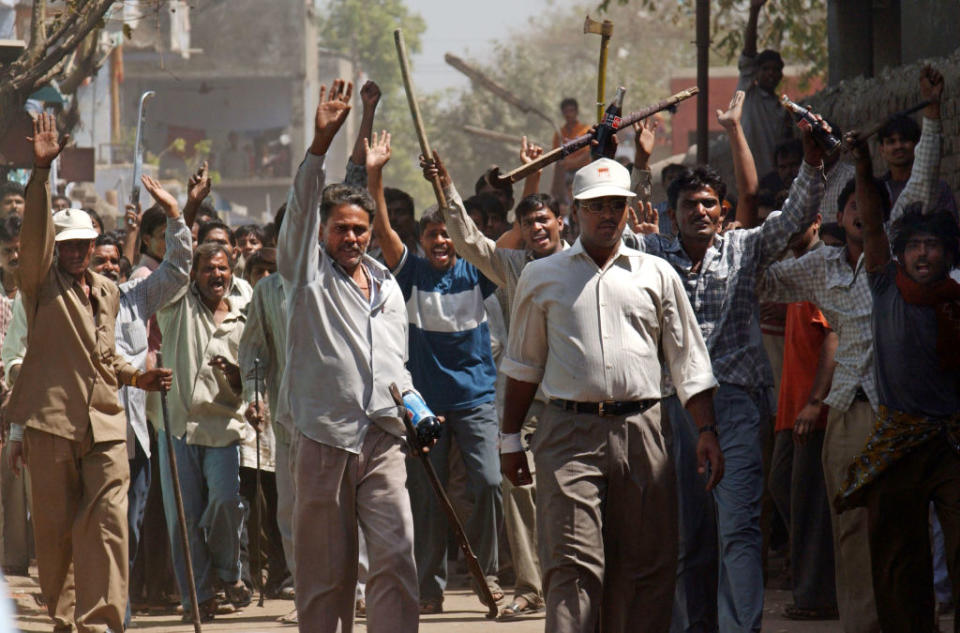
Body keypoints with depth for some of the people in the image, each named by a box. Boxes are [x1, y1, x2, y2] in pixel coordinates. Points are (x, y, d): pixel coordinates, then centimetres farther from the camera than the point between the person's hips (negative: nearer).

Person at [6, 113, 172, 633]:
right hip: (51, 423, -3)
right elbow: (34, 234, -13)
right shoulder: (42, 286, 4)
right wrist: (41, 171, -24)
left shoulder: (108, 292, 20)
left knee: (107, 522, -11)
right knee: (54, 526, 4)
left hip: (105, 424, 3)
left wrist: (137, 377, 11)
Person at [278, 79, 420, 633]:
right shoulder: (308, 273, 6)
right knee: (326, 568, 0)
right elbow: (301, 208, -11)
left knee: (397, 555, -11)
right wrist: (323, 141, -24)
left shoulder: (388, 287, 20)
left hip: (383, 441, 3)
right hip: (325, 437, -3)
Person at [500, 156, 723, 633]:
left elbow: (688, 361, 13)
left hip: (641, 432, 2)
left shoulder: (656, 275, 12)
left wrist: (706, 431, 4)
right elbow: (523, 365, 17)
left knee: (646, 566, 1)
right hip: (569, 434, -2)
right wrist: (510, 438, 13)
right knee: (574, 564, -11)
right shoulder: (542, 277, 11)